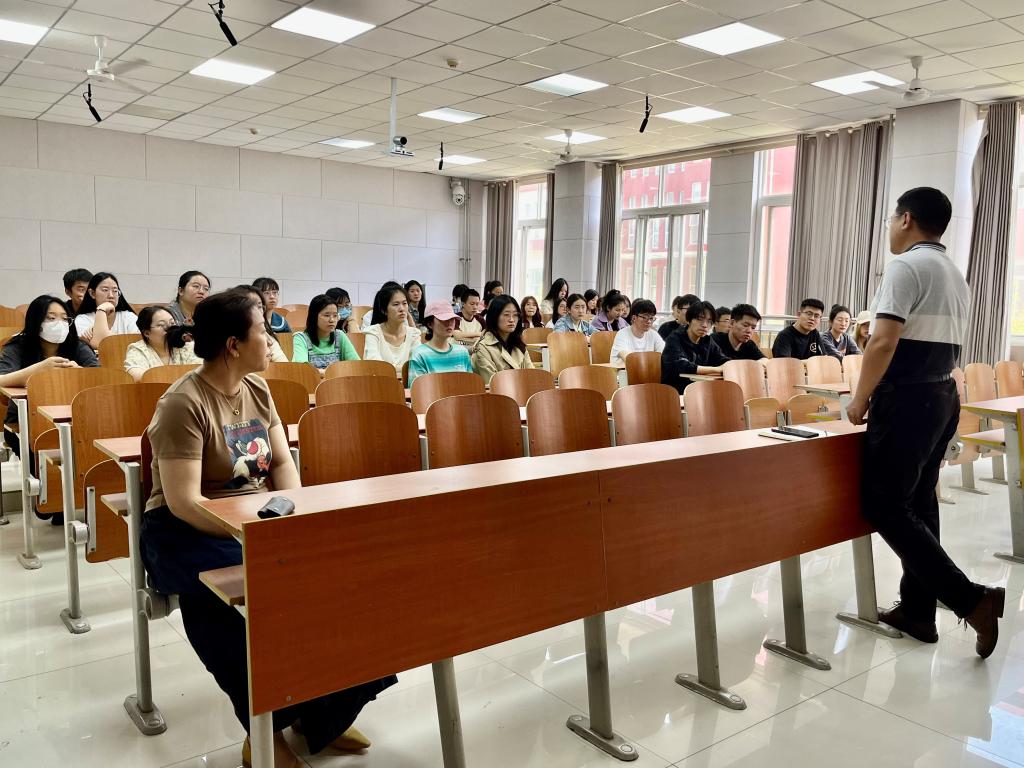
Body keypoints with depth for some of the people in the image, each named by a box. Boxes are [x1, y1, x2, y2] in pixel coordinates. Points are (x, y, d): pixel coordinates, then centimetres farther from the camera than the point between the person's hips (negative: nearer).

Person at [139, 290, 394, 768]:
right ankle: (265, 729, -13)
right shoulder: (184, 404, -16)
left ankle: (325, 710, 0)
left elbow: (282, 463, 7)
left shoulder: (257, 389, 7)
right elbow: (183, 503, -21)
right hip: (186, 530, -6)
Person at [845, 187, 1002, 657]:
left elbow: (883, 343, -21)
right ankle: (917, 611, 18)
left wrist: (859, 399, -11)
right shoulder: (955, 274, 17)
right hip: (943, 395, 9)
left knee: (885, 505, -4)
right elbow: (944, 345, 18)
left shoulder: (906, 266, -13)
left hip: (906, 398, -9)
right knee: (918, 502, 13)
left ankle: (970, 599, -8)